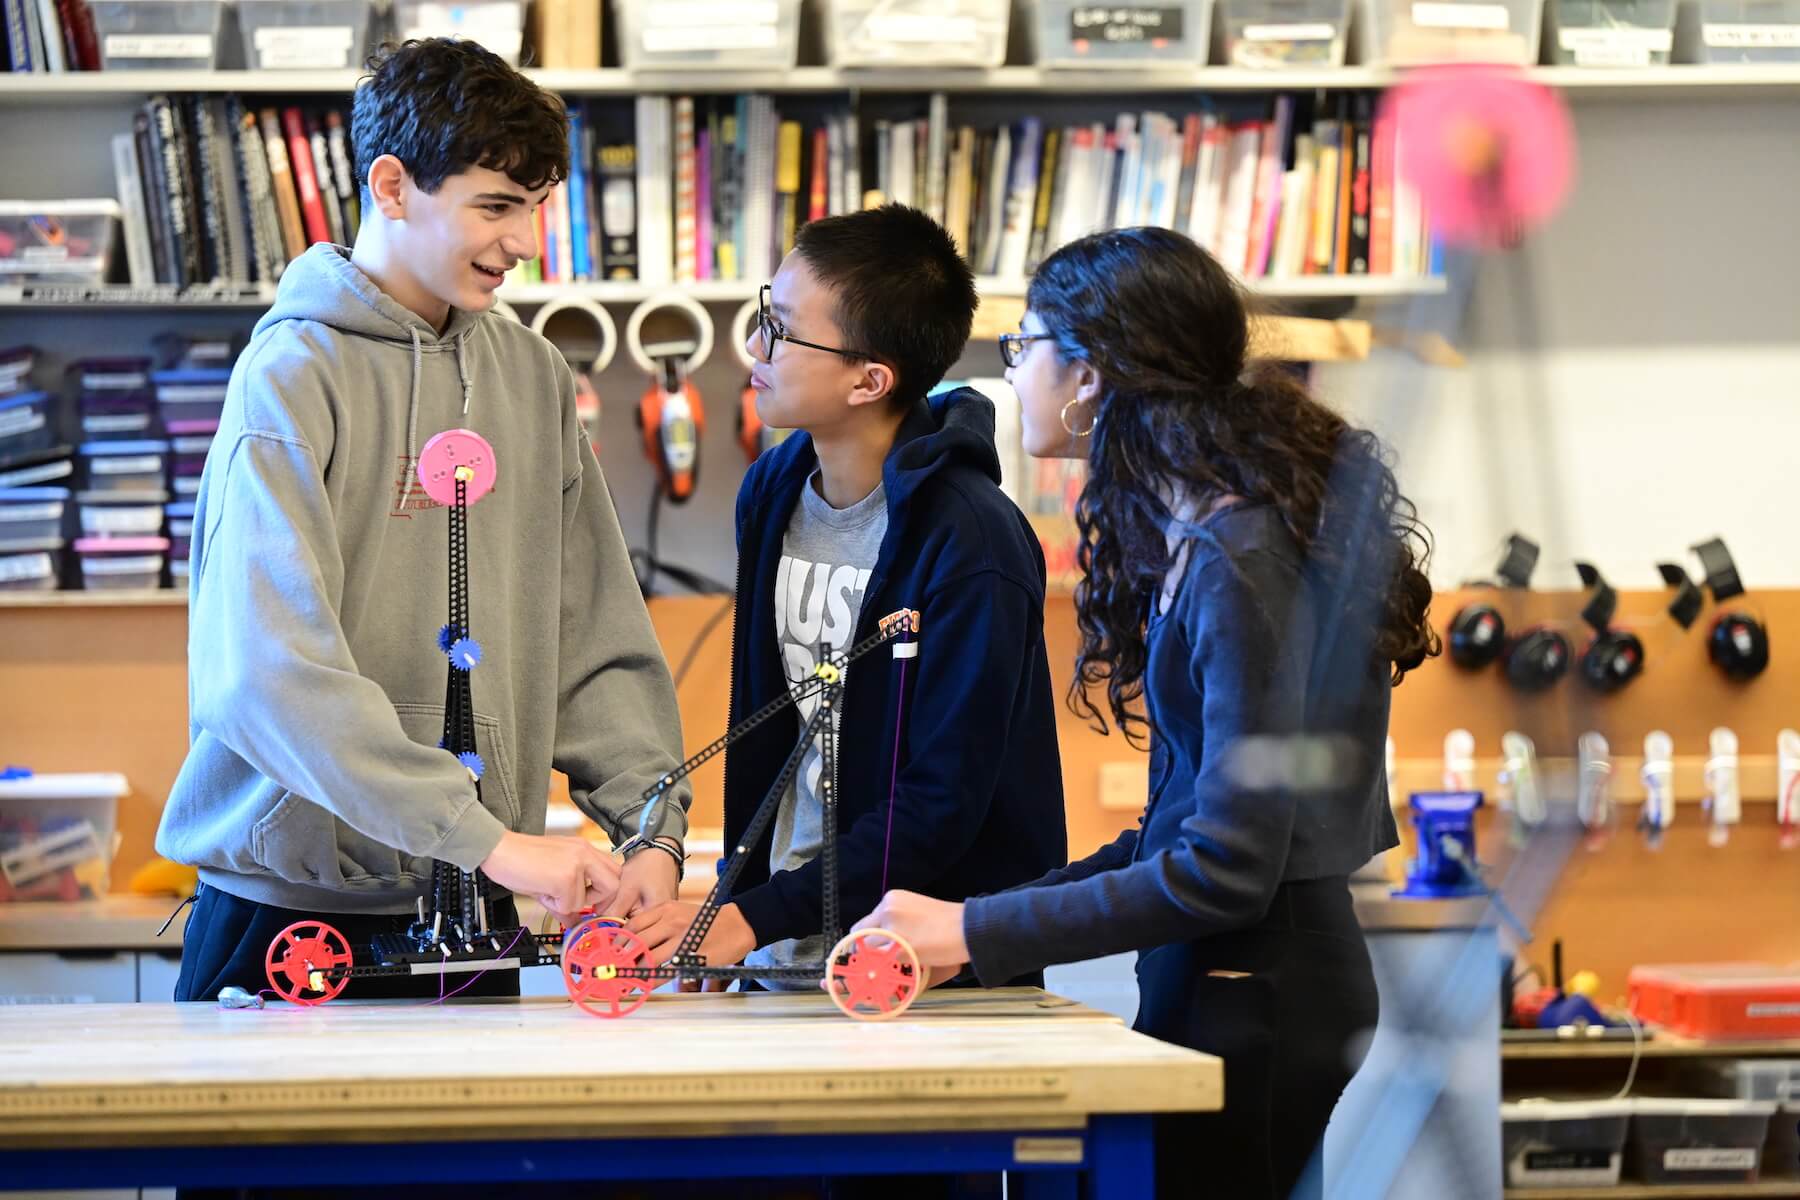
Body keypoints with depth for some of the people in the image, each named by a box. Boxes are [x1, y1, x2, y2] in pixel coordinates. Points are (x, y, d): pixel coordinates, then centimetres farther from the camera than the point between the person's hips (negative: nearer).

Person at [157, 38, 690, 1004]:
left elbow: (600, 648, 11)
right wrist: (489, 838, -29)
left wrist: (654, 833, -5)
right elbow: (270, 671, -25)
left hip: (473, 924, 6)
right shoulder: (294, 376, -13)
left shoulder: (533, 377, 8)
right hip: (294, 917, -6)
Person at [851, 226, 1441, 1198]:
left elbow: (1225, 870, -21)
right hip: (1207, 987, 9)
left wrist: (977, 934, -18)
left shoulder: (1240, 563, -18)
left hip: (1255, 1003, -9)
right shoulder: (1186, 537, 11)